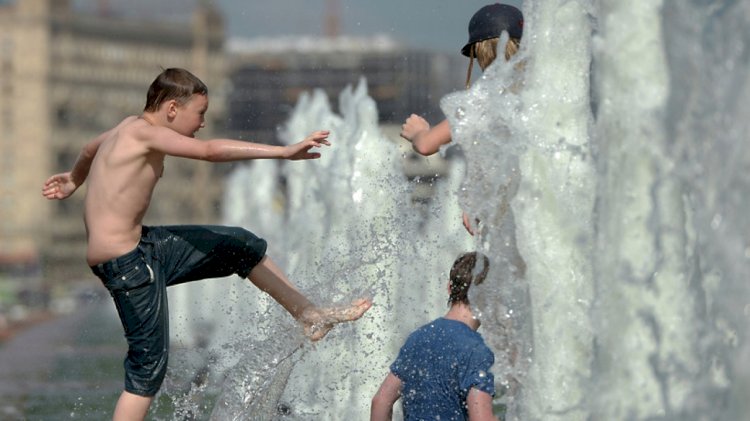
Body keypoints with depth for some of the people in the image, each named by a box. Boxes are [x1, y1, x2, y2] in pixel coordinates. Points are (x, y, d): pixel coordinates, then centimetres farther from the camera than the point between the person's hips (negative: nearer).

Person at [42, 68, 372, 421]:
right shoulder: (143, 132, -18)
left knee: (240, 246, 15)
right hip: (126, 263, -10)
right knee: (148, 366, -8)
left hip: (142, 246, 10)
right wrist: (285, 152, -34)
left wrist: (73, 180, 57)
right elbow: (211, 151, -31)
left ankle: (311, 316, 26)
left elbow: (90, 150, 34)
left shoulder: (126, 129, 11)